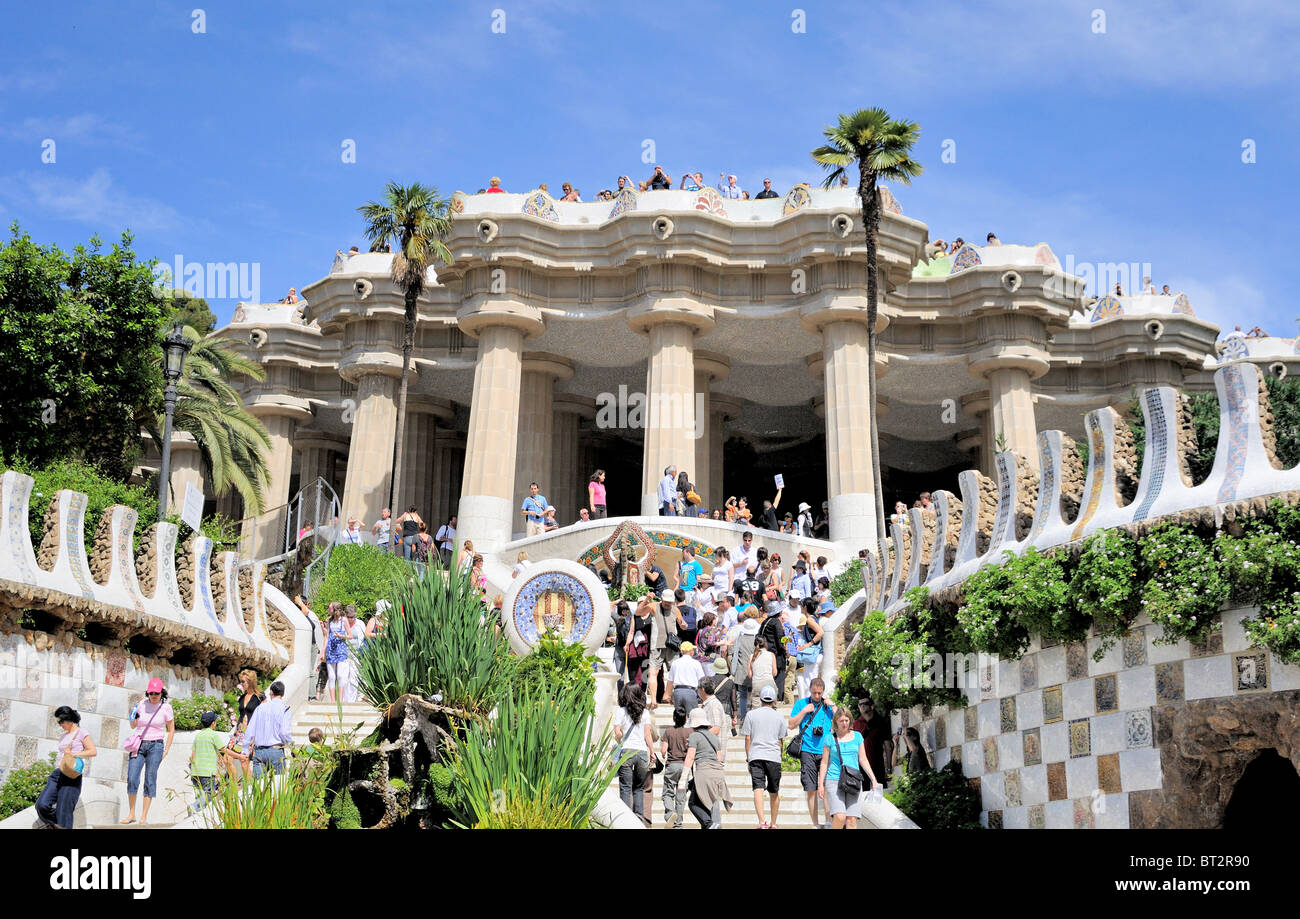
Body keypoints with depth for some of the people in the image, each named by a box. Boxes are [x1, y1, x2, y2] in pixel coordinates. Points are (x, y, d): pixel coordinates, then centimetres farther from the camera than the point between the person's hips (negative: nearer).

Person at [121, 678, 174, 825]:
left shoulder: (166, 707, -2)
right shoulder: (142, 704, 3)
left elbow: (171, 730, 5)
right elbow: (133, 726, 13)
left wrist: (166, 750, 0)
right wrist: (132, 718, -9)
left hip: (155, 745, -2)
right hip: (139, 745, 2)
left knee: (150, 780, -6)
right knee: (132, 779, -7)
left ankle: (144, 817, -2)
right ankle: (131, 814, 7)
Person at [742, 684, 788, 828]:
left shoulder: (751, 715, 6)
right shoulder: (779, 716, 8)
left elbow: (747, 739, 5)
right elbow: (779, 740, 12)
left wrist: (748, 757, 13)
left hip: (755, 756, -1)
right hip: (774, 757, 1)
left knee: (758, 789, -11)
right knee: (774, 792, 13)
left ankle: (762, 822, -27)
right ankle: (773, 824, 22)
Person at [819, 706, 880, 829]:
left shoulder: (857, 736, 11)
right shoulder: (830, 738, 5)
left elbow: (863, 760, 16)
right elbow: (825, 762, 9)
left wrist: (873, 779, 8)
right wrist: (820, 784, 6)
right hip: (834, 781, -2)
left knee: (852, 820, -6)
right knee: (840, 817, -19)